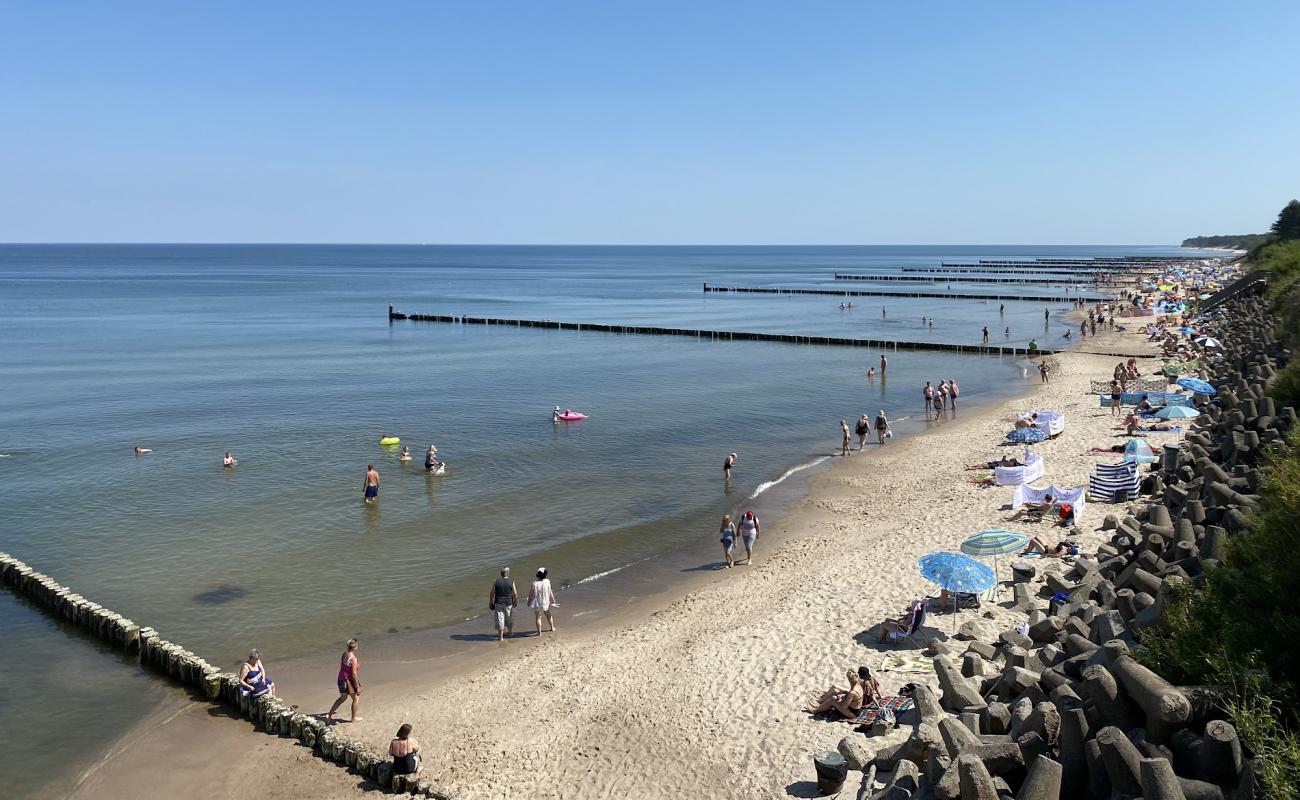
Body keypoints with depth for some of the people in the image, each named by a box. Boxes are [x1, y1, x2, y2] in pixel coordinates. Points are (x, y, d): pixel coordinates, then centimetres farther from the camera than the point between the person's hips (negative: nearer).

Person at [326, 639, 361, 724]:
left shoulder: (344, 654, -2)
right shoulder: (353, 659, -26)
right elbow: (354, 674, -24)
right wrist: (358, 687, -15)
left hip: (341, 679, 8)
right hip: (349, 681, -8)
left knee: (342, 698, 27)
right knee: (356, 698, 14)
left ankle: (329, 714, 27)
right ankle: (354, 718, 27)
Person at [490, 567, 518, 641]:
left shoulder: (496, 582, -7)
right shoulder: (511, 582, -9)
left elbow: (492, 593, -4)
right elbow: (515, 594, -6)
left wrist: (491, 602, 8)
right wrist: (516, 602, 11)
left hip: (498, 604, -1)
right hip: (508, 604, 1)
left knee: (500, 620, 4)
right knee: (509, 619, 20)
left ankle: (501, 637, 5)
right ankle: (510, 632, 38)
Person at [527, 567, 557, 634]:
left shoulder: (535, 583, -21)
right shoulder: (547, 582, -17)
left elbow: (531, 593, -11)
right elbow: (550, 592, -7)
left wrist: (529, 601, 6)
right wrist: (553, 600, 8)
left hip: (537, 603, -2)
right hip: (545, 602, 2)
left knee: (538, 617, 11)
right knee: (548, 615, 24)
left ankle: (539, 632, 16)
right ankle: (552, 628, 40)